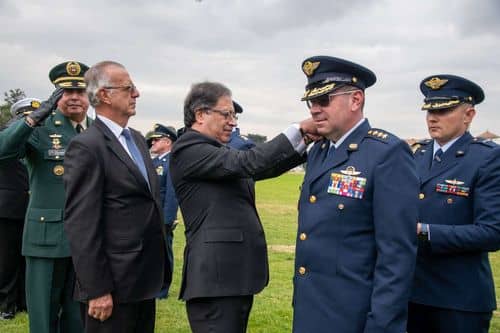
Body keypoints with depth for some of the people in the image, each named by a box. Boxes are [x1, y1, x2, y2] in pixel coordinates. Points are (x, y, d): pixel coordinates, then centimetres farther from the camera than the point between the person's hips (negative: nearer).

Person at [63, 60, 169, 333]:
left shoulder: (137, 139, 12)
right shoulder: (86, 147, -14)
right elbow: (81, 224, -17)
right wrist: (96, 290, -18)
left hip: (145, 279, 8)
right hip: (114, 285, -8)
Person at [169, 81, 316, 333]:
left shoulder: (219, 153, 16)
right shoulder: (188, 149, -12)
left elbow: (264, 168, 16)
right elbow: (248, 162, -21)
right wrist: (299, 130, -16)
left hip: (236, 272, 10)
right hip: (216, 276, -10)